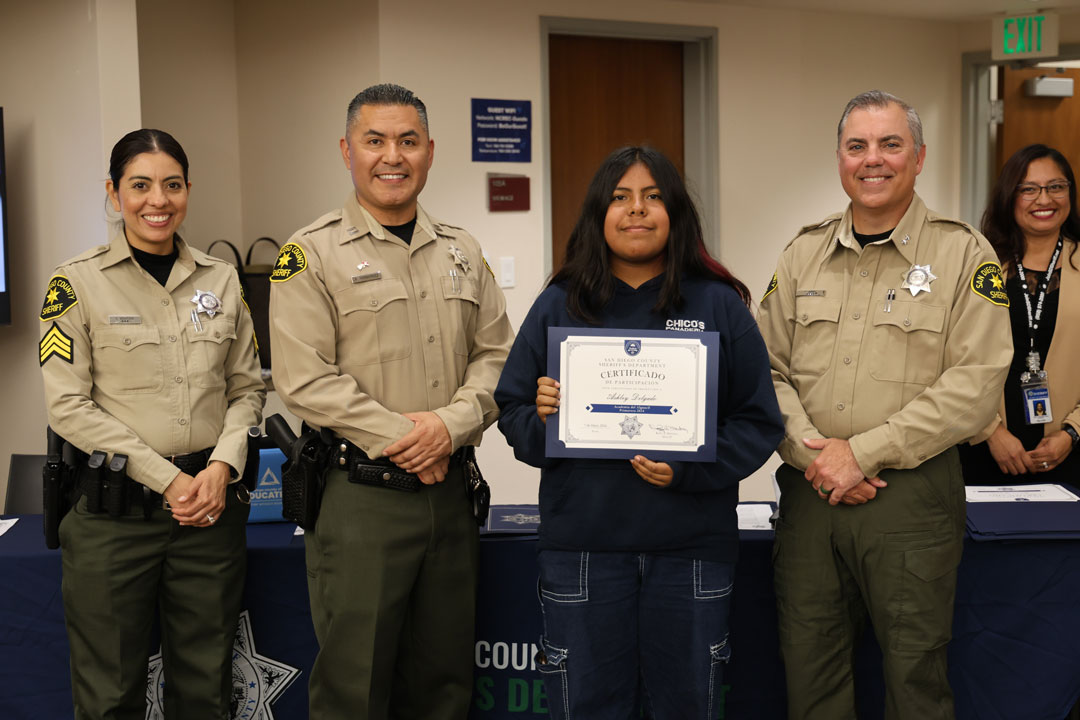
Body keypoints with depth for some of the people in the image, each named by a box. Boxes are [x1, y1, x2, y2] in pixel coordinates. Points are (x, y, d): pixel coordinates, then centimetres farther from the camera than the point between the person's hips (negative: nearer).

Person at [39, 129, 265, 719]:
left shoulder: (221, 279, 8)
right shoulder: (78, 283, -3)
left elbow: (247, 388, 10)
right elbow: (69, 405, -8)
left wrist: (222, 465, -8)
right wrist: (166, 477, -12)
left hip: (211, 504, 3)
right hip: (113, 510, -3)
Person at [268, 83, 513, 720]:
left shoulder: (461, 251, 12)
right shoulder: (312, 253, -4)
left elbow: (497, 353, 9)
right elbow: (304, 378, -12)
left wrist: (451, 423, -9)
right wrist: (401, 442, -14)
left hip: (449, 490, 5)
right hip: (361, 494, -5)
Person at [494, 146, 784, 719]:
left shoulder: (719, 305, 2)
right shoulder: (558, 306, 6)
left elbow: (759, 422, 0)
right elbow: (510, 410, 9)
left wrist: (689, 469, -15)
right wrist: (539, 419, -13)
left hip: (690, 547, 0)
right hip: (582, 546, 1)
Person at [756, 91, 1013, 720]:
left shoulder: (964, 255, -2)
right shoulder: (805, 253, 10)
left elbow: (976, 384, -11)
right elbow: (768, 367, 8)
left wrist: (864, 451, -14)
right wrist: (810, 450, -8)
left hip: (912, 496, -3)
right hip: (809, 491, 4)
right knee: (808, 667, 11)